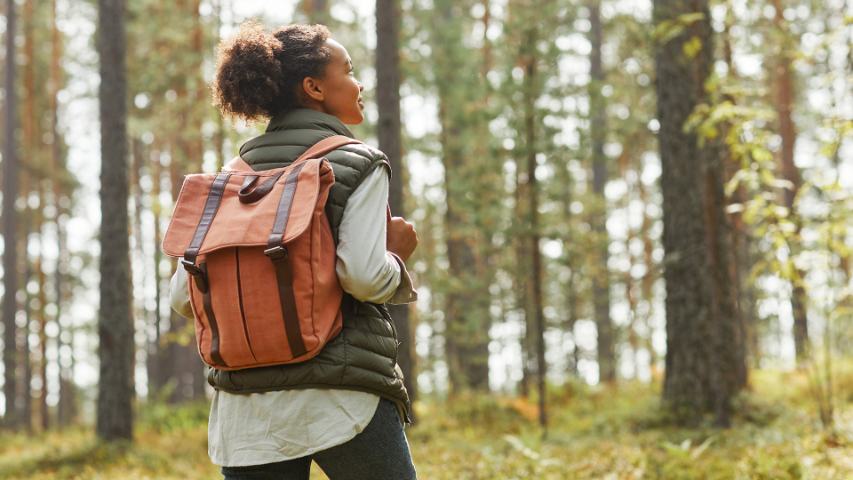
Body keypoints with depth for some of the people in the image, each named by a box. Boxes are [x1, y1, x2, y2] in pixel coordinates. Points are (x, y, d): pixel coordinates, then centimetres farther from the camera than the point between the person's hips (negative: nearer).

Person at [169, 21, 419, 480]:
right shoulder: (359, 165, -3)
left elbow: (184, 296, 9)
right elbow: (363, 275, -17)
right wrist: (397, 255, 4)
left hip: (245, 406, 5)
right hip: (341, 398, -5)